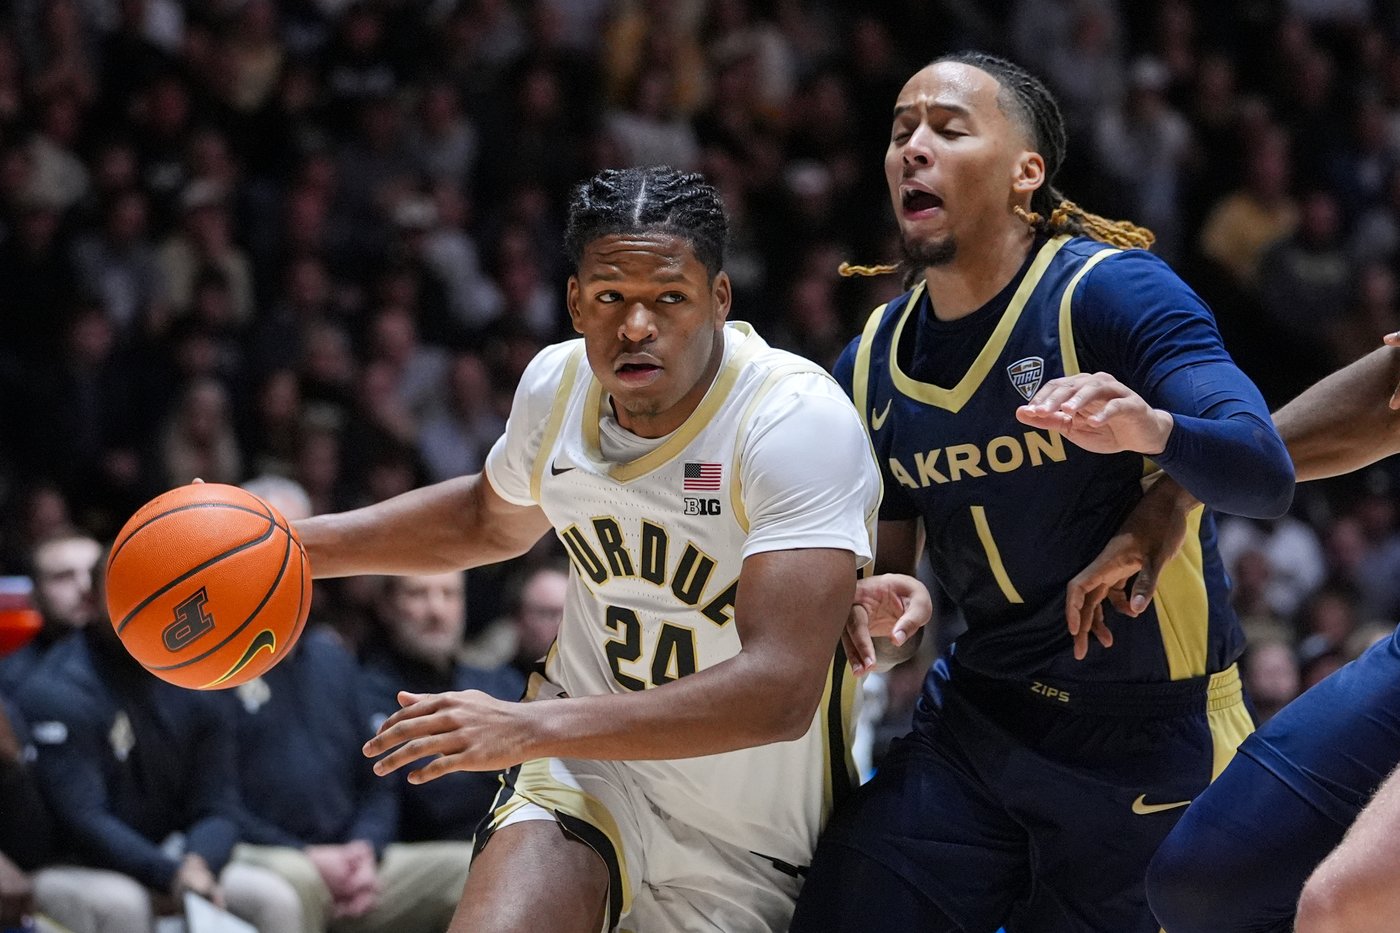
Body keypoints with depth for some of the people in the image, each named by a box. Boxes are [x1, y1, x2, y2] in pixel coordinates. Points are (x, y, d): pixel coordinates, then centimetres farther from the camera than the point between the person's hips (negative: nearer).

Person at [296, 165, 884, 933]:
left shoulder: (798, 420, -25)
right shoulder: (558, 382, -5)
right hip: (588, 758, 3)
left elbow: (779, 690, -33)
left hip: (744, 841, -3)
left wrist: (529, 727, -35)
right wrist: (305, 546, 9)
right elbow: (492, 520, 21)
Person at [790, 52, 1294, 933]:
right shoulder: (873, 364, 3)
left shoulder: (1111, 291, -15)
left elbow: (1267, 476, -27)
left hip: (1148, 735, -5)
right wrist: (878, 620, -9)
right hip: (977, 720, 5)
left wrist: (1149, 428, -47)